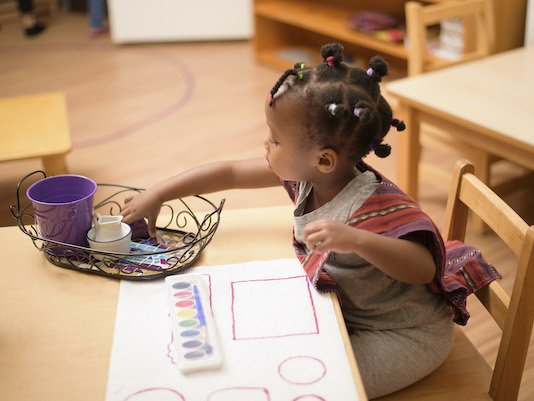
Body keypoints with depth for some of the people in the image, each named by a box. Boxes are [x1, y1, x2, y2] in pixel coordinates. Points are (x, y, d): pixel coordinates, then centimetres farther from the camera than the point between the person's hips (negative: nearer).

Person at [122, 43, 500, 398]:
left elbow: (425, 268, -37)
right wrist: (156, 195, 1)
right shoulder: (306, 172, -10)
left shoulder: (376, 205, -32)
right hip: (347, 316, 8)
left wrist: (357, 241, -51)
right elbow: (230, 172, -2)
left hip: (406, 336, -7)